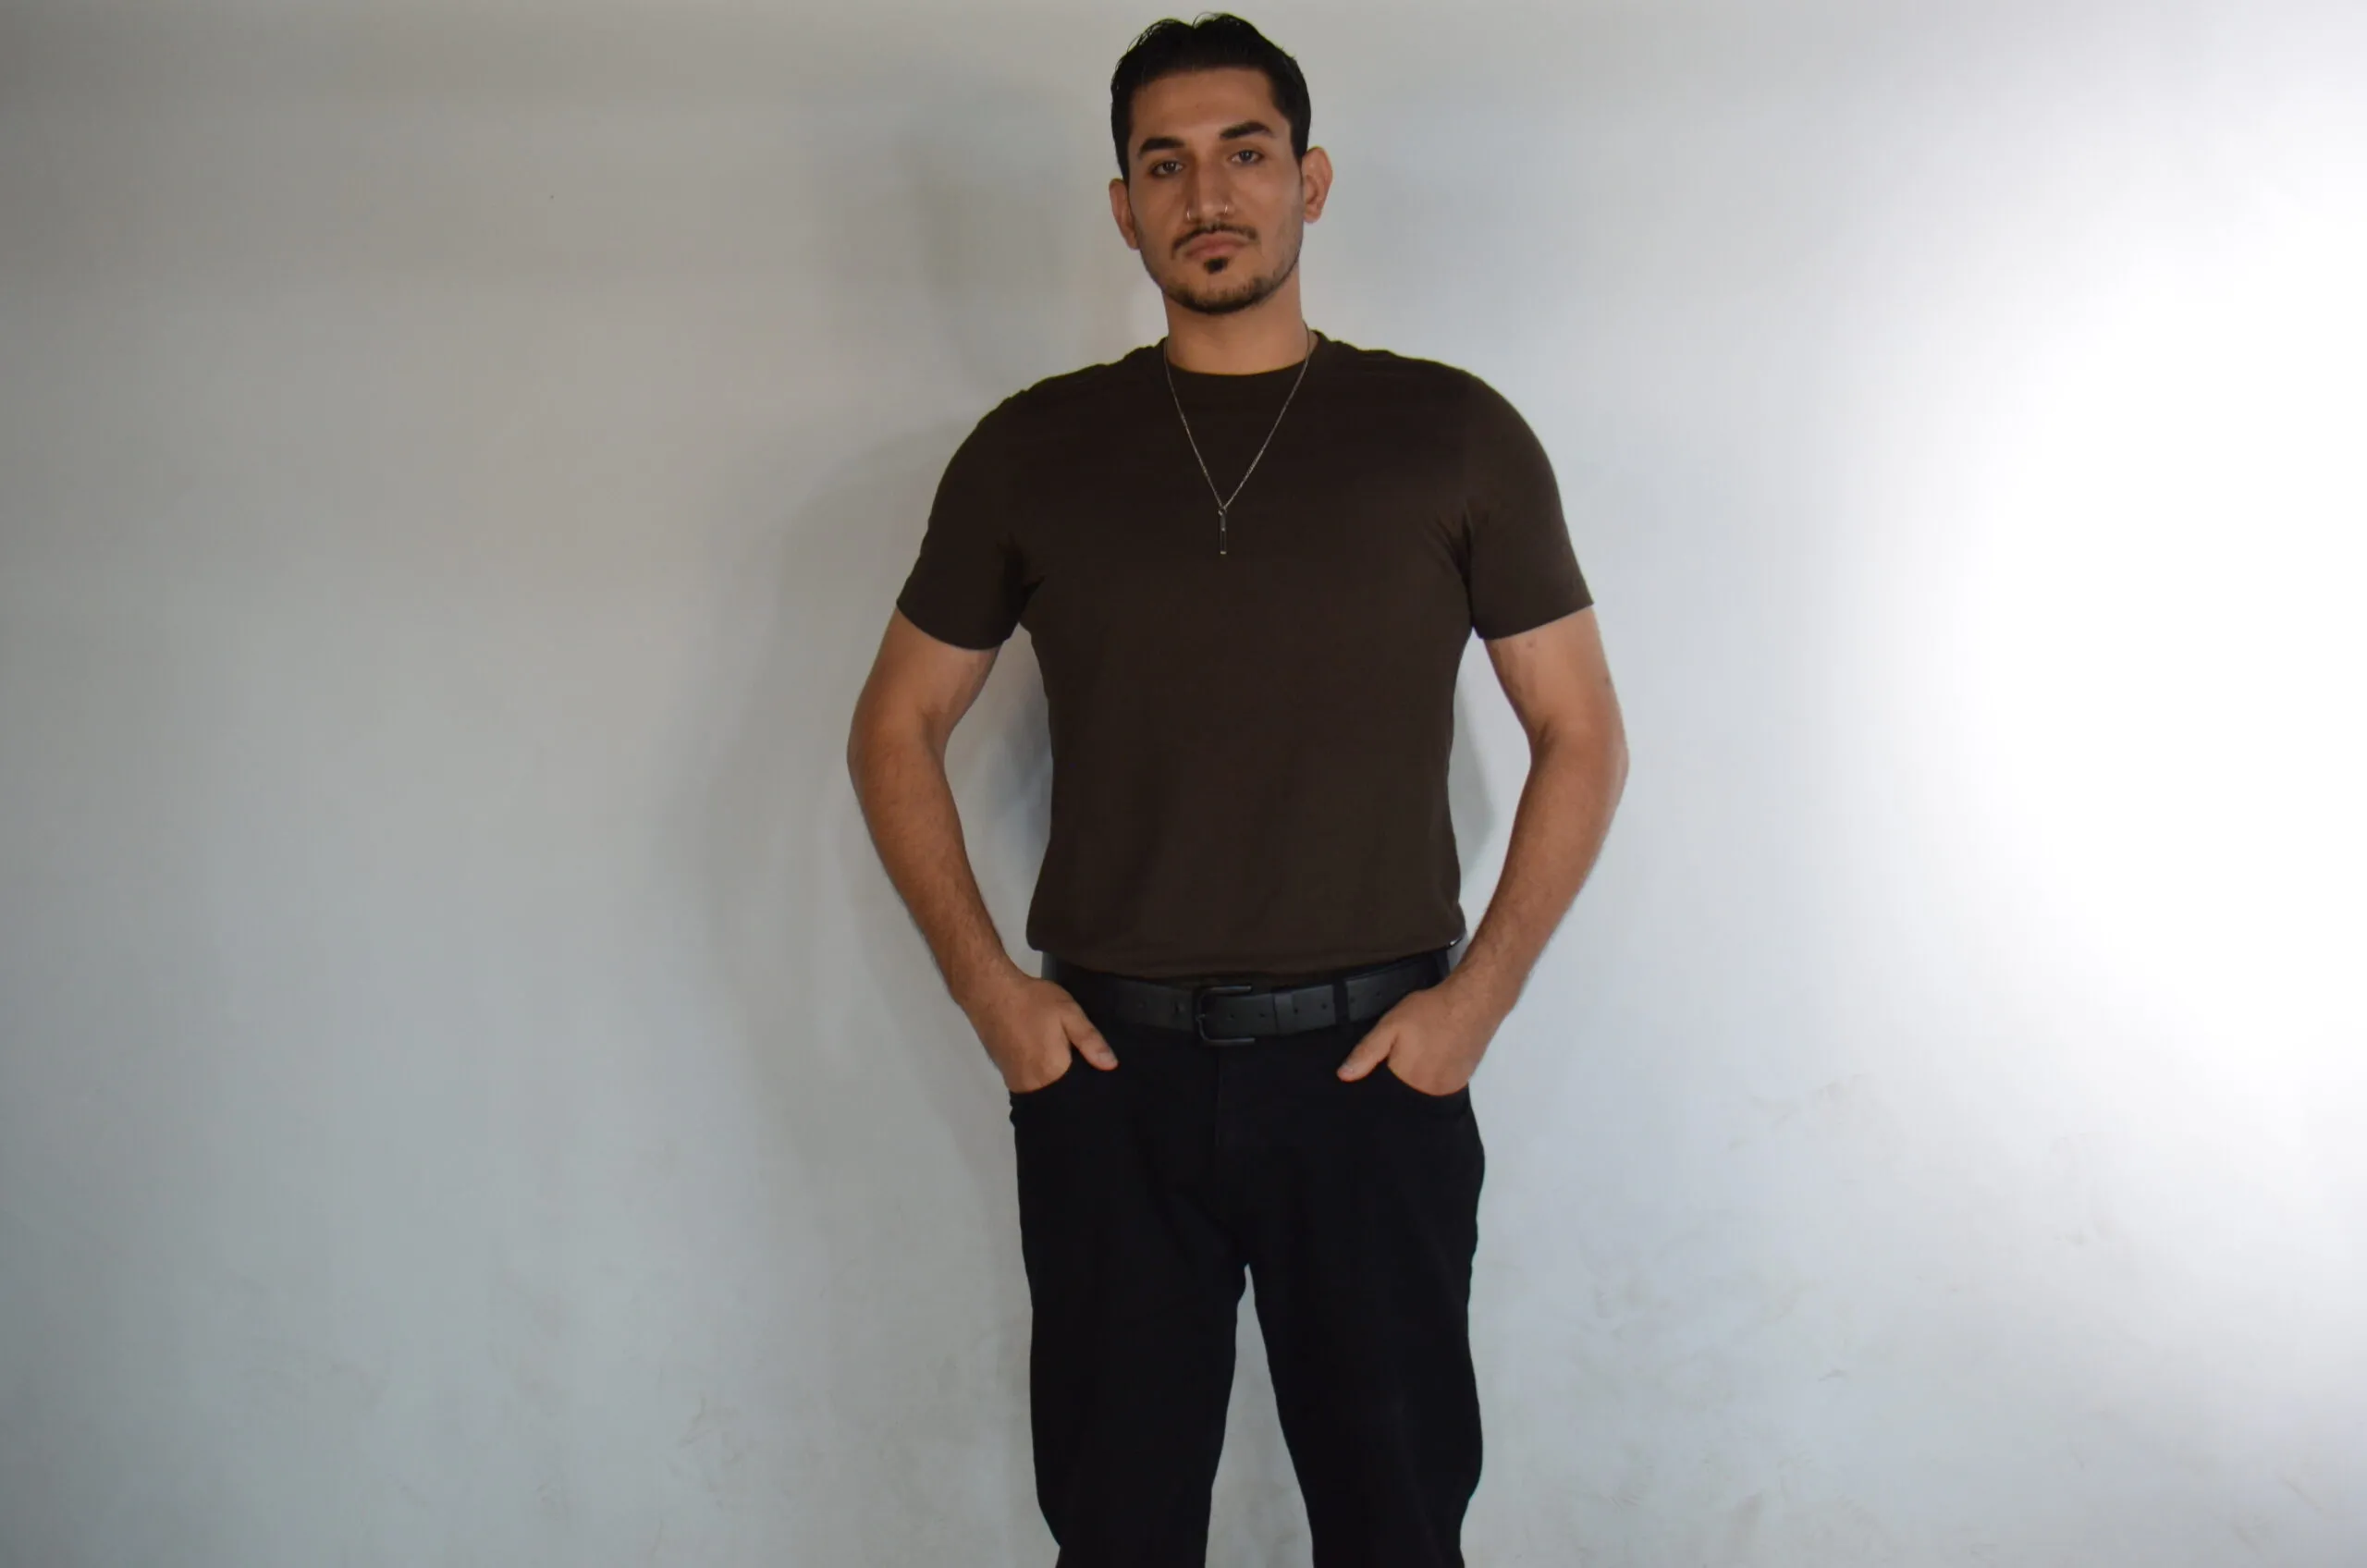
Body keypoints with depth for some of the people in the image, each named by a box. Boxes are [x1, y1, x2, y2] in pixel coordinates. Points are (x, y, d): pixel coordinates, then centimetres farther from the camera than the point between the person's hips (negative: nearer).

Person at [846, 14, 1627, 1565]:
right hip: (1105, 1068, 1)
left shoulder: (1451, 433, 1)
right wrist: (986, 984, 1)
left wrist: (1481, 992, -4)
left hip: (1373, 1064, -1)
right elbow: (897, 727, 11)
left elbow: (1582, 735, 5)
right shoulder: (1033, 450, 4)